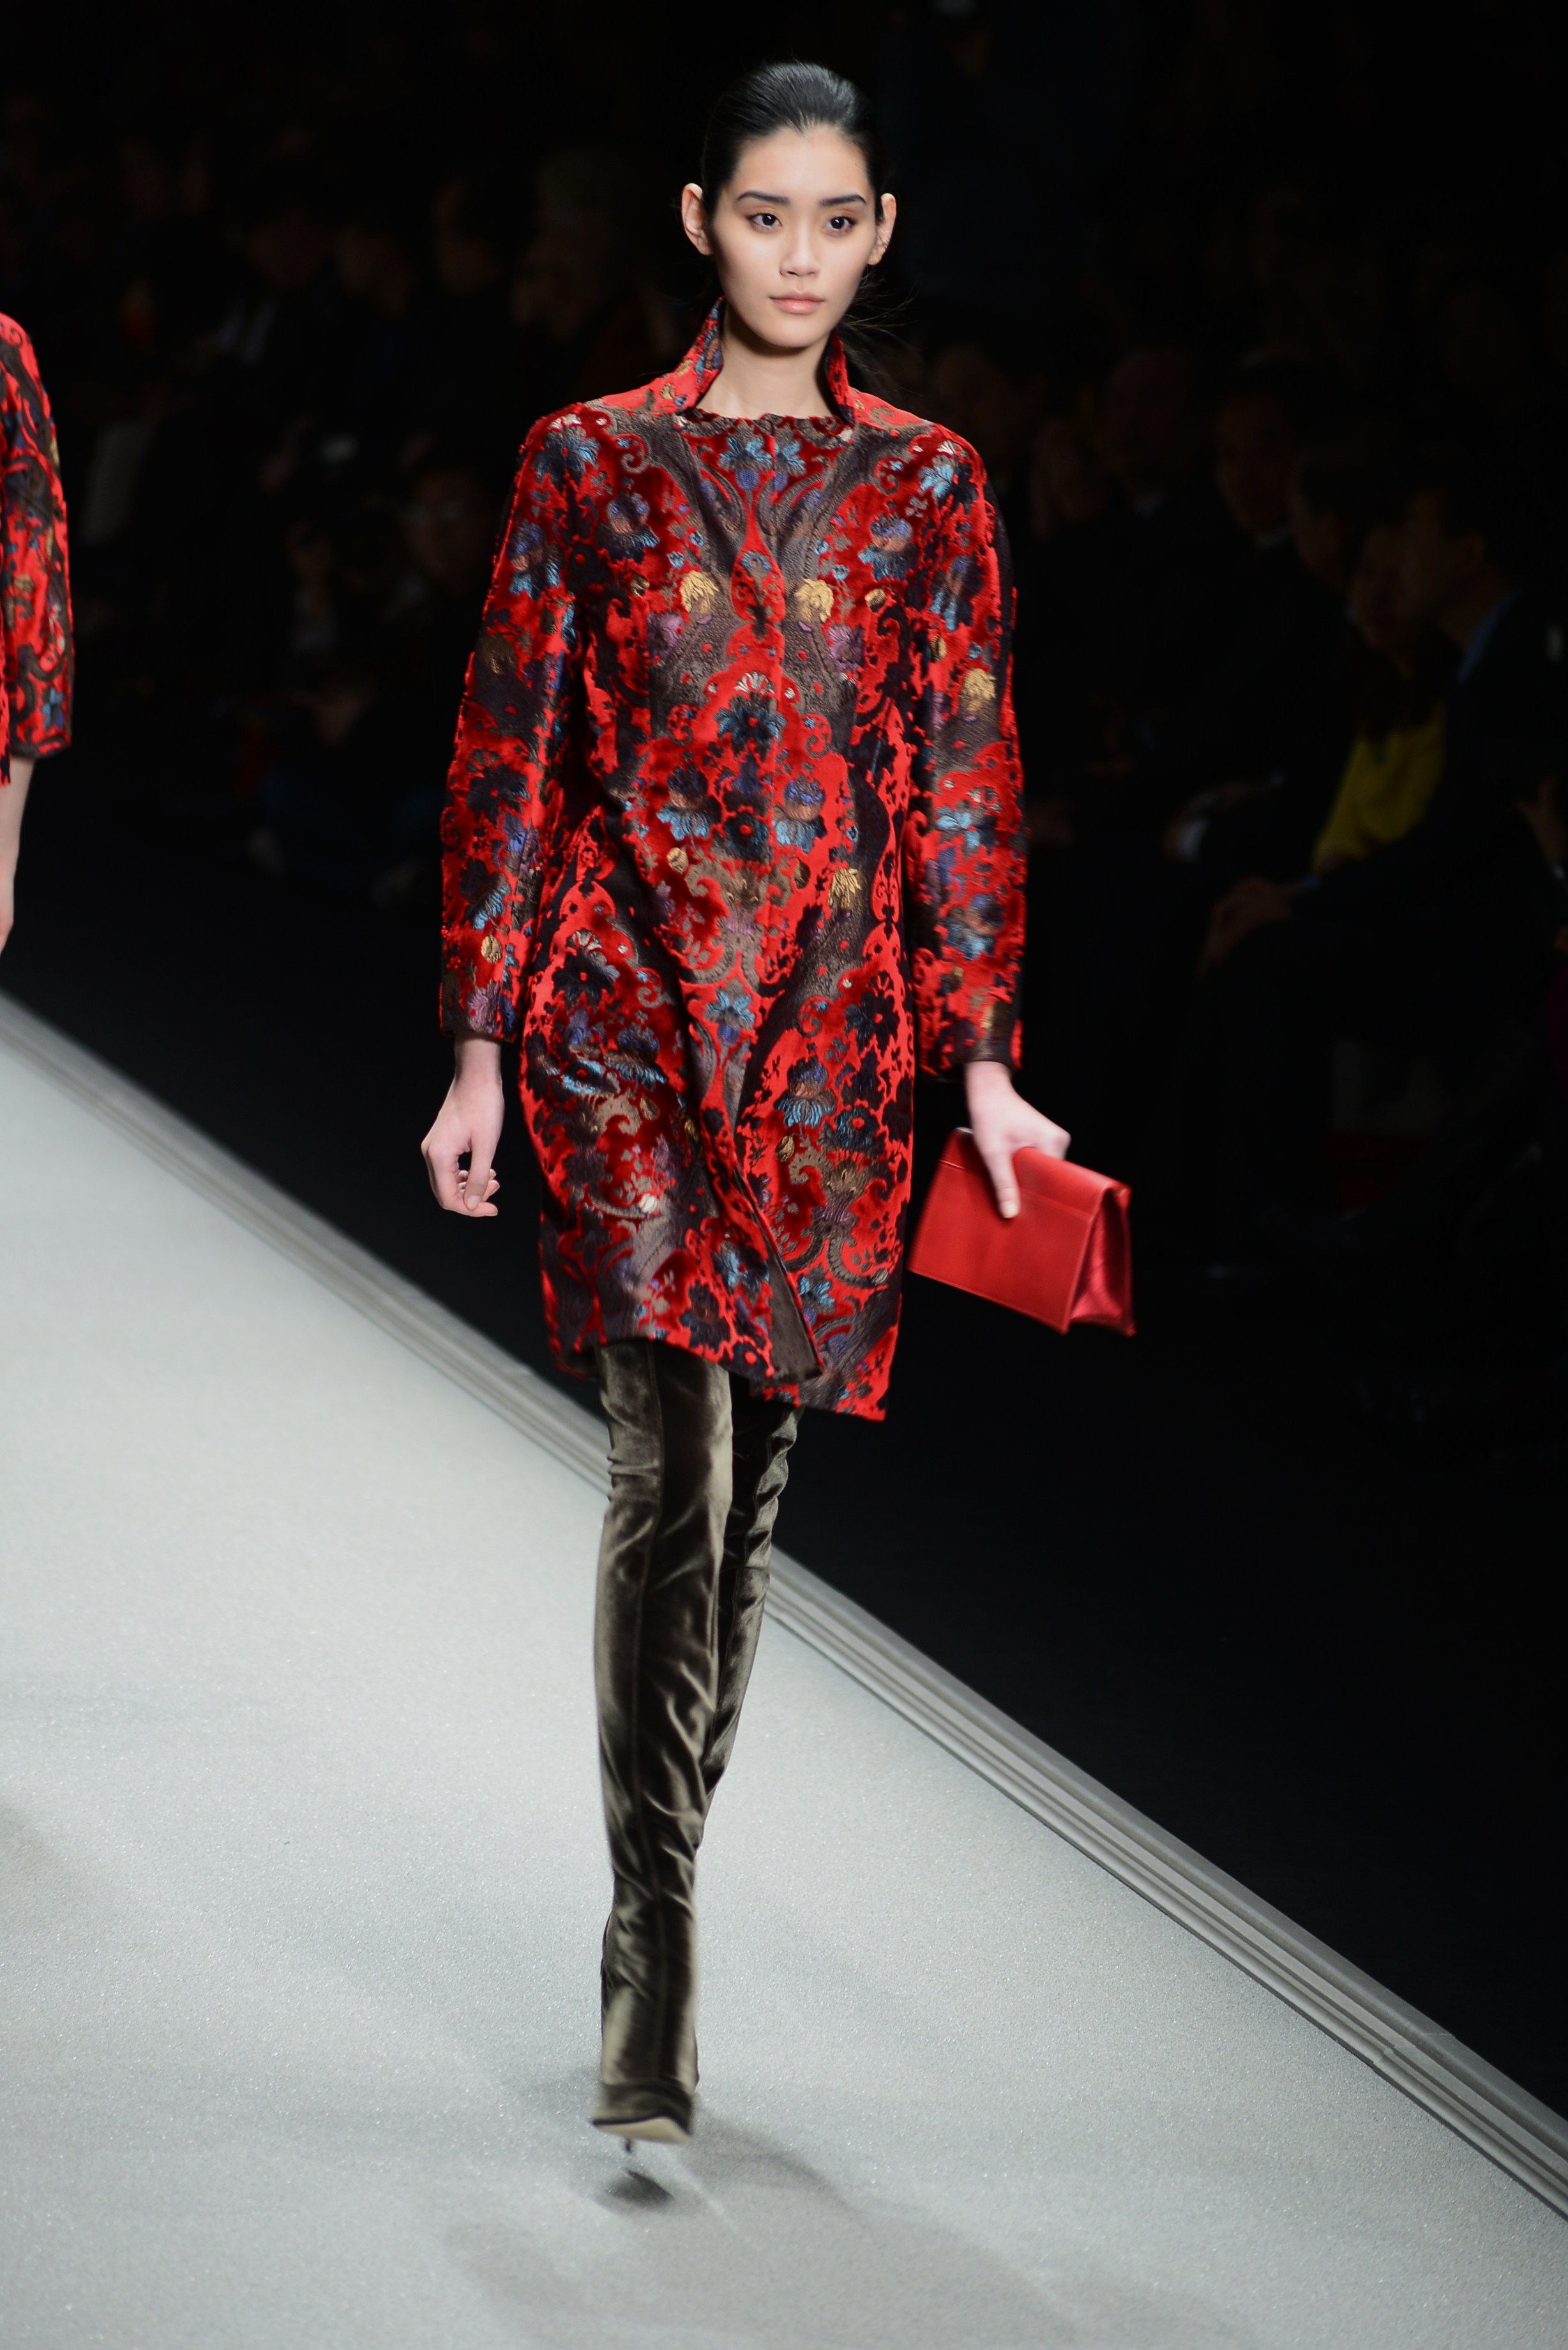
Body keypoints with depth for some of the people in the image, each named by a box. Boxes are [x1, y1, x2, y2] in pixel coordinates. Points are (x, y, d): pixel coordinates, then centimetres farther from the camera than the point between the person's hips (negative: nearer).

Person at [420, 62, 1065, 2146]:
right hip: (631, 1017, -2)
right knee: (671, 1470, -14)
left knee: (749, 1491, 7)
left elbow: (964, 785, 8)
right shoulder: (593, 464, 5)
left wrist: (983, 1060, 0)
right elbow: (512, 762, 5)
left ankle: (658, 1900, 21)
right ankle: (657, 1971, -14)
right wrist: (483, 1048, 2)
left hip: (836, 1034, 2)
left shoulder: (925, 490, 9)